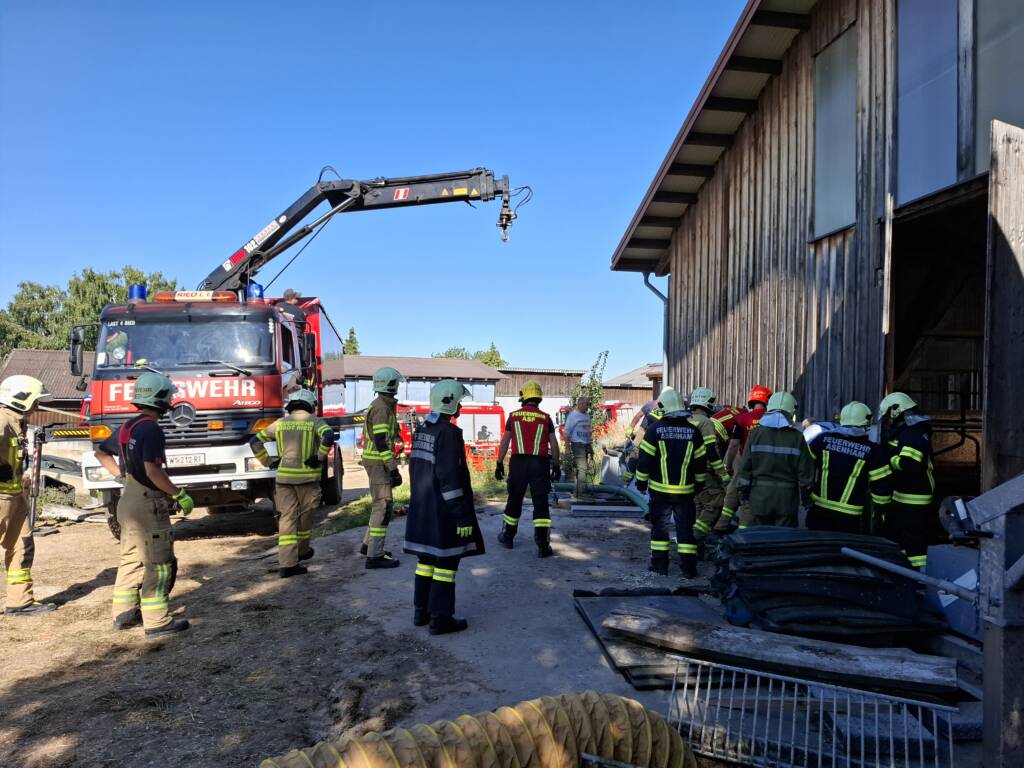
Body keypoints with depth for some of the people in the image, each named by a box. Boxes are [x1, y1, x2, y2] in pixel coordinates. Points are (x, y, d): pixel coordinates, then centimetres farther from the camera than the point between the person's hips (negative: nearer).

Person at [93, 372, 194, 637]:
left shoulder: (127, 426, 10)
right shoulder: (151, 430, -19)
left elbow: (101, 452, 24)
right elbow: (152, 470, -28)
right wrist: (180, 494, -20)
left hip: (128, 501, 10)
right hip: (148, 504, -10)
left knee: (131, 559, 19)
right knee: (158, 564, -3)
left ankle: (124, 613, 28)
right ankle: (158, 621, 0)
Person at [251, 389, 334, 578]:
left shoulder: (280, 423, 11)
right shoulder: (315, 421, -1)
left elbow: (255, 442, 11)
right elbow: (328, 436, -21)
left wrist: (268, 462, 13)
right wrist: (319, 458, -11)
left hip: (284, 477, 3)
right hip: (307, 477, -2)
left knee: (287, 519, 2)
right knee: (305, 516, 16)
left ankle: (287, 563, -5)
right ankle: (302, 551, 34)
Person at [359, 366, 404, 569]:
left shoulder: (380, 405, 14)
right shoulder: (382, 408, -18)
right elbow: (381, 442, -24)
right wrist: (394, 470, -25)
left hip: (376, 461, 10)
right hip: (378, 462, -10)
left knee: (382, 504, 18)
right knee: (383, 506, -9)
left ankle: (369, 544, 27)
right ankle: (375, 556, -8)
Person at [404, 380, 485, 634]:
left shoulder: (421, 430, 8)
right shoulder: (449, 432, -19)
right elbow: (449, 477, -23)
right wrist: (462, 514, -20)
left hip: (422, 507, 9)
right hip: (444, 509, -9)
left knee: (427, 557, 15)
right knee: (446, 561, 0)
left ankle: (421, 612, 23)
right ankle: (441, 619, 6)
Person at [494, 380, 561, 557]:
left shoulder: (513, 416, 3)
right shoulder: (545, 418, 1)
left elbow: (504, 442, 3)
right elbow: (554, 444, 3)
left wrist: (500, 463, 10)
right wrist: (556, 465, 12)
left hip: (518, 463, 1)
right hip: (540, 463, -1)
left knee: (514, 500, 16)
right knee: (541, 504, 0)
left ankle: (507, 537, 30)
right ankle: (543, 545, -4)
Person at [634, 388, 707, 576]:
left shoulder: (655, 429, -8)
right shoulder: (693, 431, 0)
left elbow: (645, 459, -6)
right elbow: (701, 462, 7)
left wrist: (641, 482, 6)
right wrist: (699, 484, 20)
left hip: (660, 490, -2)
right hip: (685, 491, 2)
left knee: (659, 525, 10)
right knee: (685, 527, 10)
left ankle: (659, 563, 13)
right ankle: (688, 566, 11)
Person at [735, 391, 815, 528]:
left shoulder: (756, 434, -3)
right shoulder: (797, 438, -4)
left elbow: (744, 468, -3)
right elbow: (805, 471, -2)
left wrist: (743, 493, 6)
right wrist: (806, 498, 9)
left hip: (759, 496, 1)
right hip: (787, 499, 0)